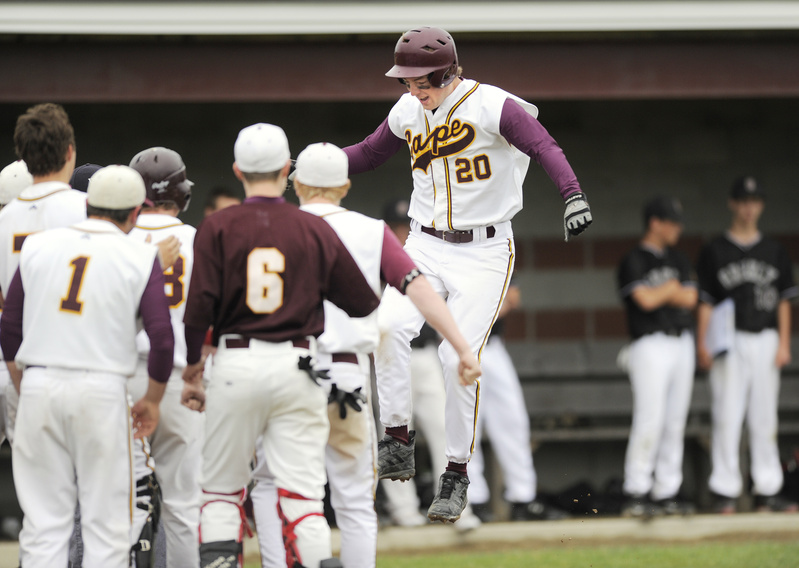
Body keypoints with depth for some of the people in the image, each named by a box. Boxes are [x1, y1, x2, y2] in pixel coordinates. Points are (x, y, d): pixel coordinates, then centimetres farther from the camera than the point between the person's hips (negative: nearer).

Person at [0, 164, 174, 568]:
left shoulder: (38, 246, 8)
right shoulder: (141, 257, 0)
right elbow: (162, 338, -5)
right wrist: (152, 400, 9)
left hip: (39, 385, 2)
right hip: (103, 390, -2)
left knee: (43, 520, 5)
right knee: (105, 521, 3)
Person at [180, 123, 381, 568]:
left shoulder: (218, 227, -1)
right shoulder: (315, 230, 2)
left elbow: (200, 305, -8)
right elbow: (365, 304, 9)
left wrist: (192, 365, 5)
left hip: (235, 364, -1)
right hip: (297, 365, 1)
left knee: (222, 488, 11)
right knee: (302, 493, -1)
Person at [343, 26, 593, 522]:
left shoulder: (491, 105, -15)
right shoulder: (407, 113, 3)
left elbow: (544, 147, -27)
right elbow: (371, 153, 21)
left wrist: (573, 193, -45)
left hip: (485, 252, -4)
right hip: (425, 245, 4)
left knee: (459, 357, -13)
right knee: (392, 329, -21)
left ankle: (456, 477, 2)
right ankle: (398, 448, -10)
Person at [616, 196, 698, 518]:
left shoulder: (679, 260, 17)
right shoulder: (634, 261, -4)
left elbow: (690, 298, 5)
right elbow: (646, 300, -16)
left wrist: (660, 292, -6)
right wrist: (672, 287, -1)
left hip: (682, 344, 7)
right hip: (651, 345, -7)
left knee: (675, 421, 6)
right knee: (649, 420, -13)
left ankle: (666, 493, 10)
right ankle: (635, 494, -10)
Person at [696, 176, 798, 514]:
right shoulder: (715, 251, 4)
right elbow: (705, 301, 1)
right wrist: (702, 344, -8)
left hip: (766, 343, 3)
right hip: (729, 343, -3)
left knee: (765, 418, 4)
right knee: (726, 416, -6)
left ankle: (767, 492, 7)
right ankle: (725, 492, -4)